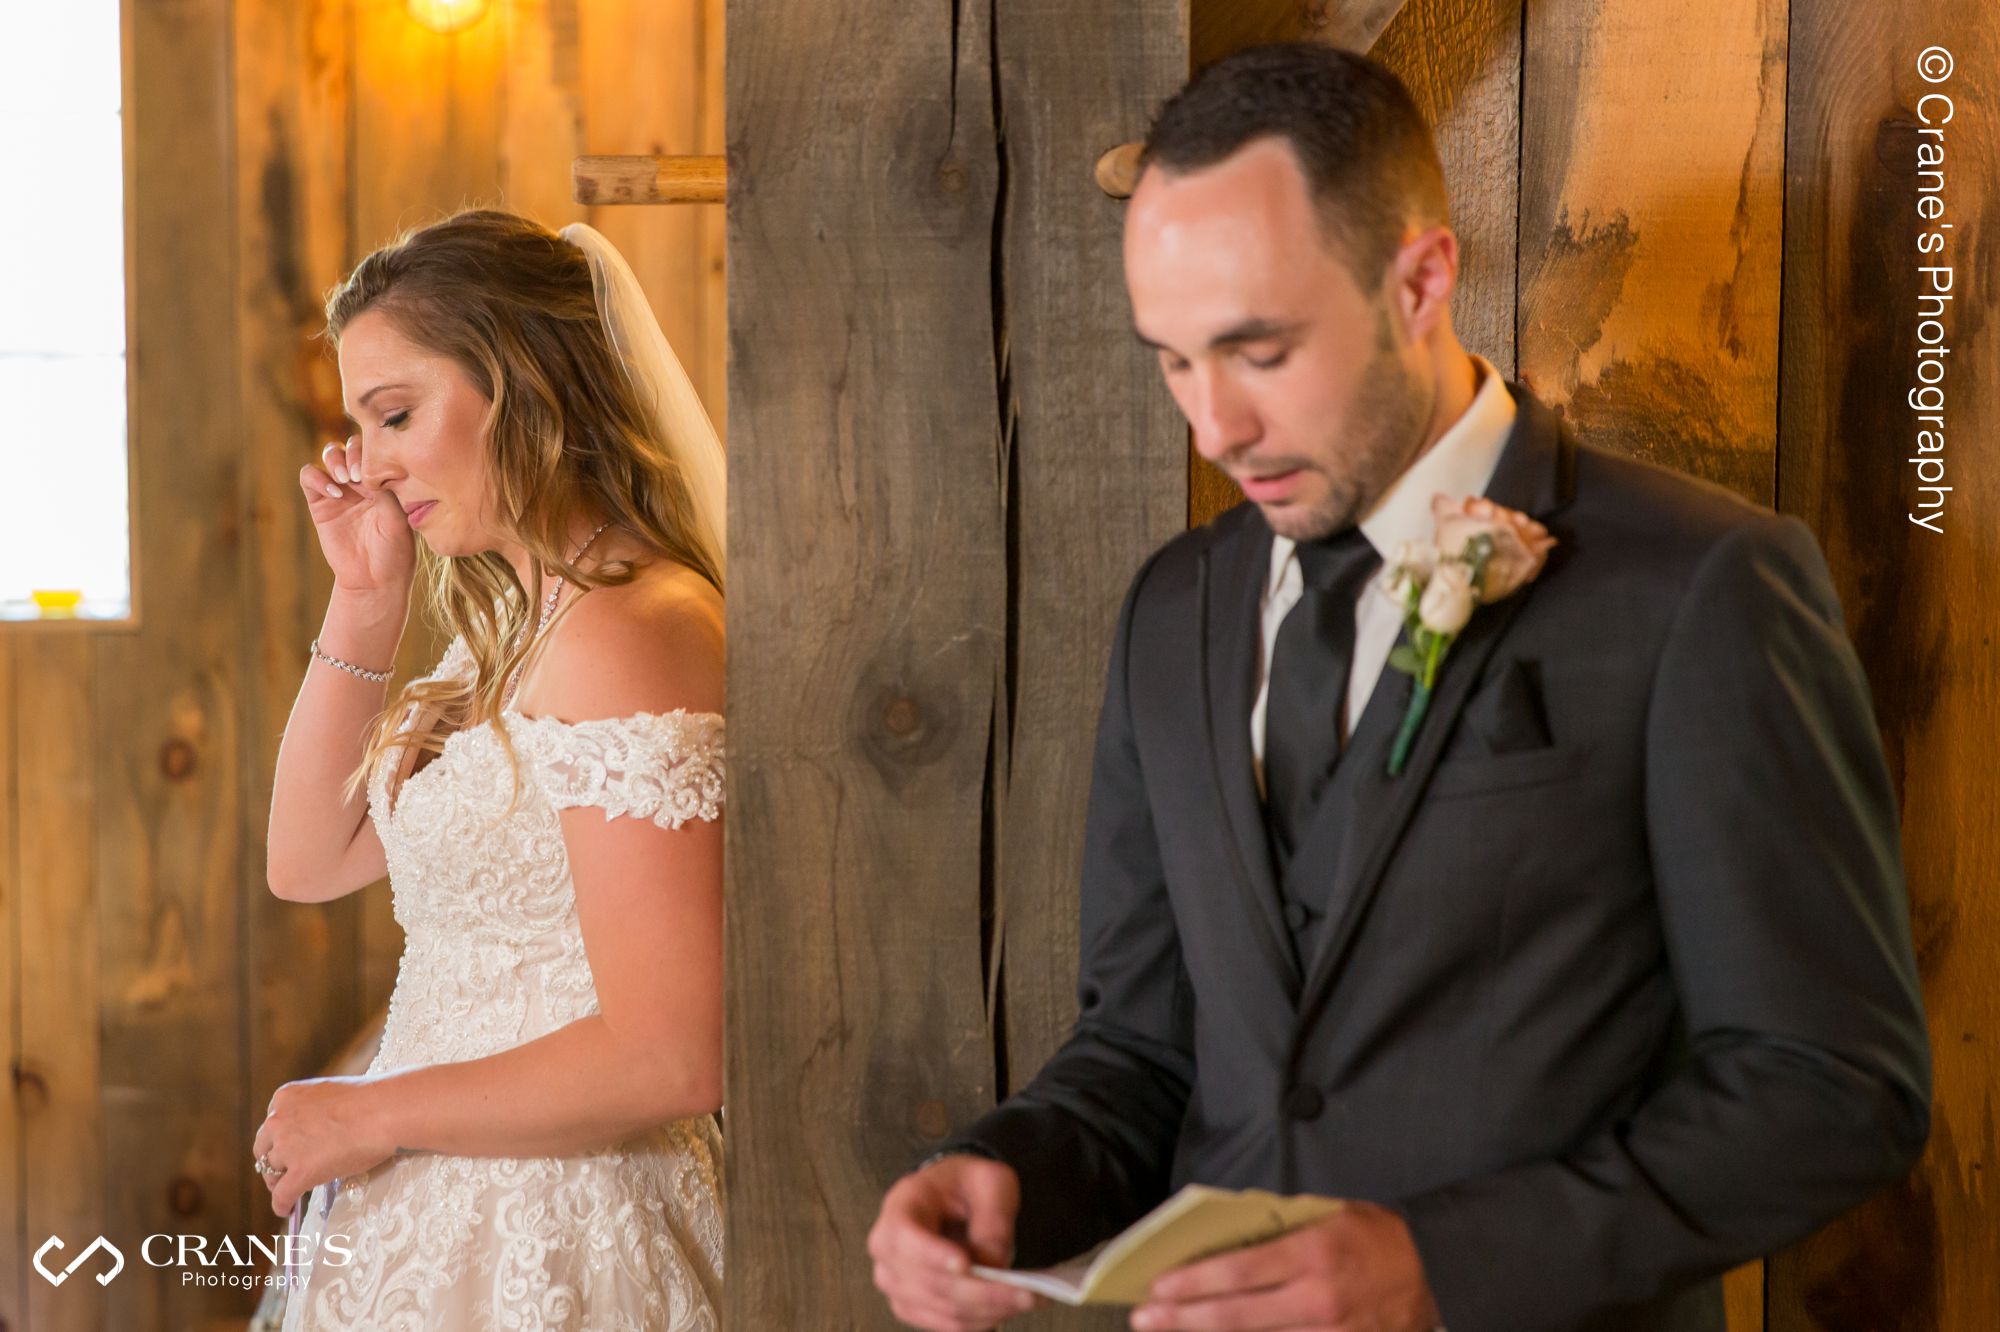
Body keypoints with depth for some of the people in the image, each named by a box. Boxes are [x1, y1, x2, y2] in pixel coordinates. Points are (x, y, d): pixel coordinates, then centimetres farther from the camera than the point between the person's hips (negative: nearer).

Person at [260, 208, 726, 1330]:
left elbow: (671, 1060, -25)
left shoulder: (625, 637, -20)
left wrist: (372, 1117, -14)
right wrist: (364, 600, 6)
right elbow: (309, 859, 16)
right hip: (452, 1225, 9)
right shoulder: (521, 629, 11)